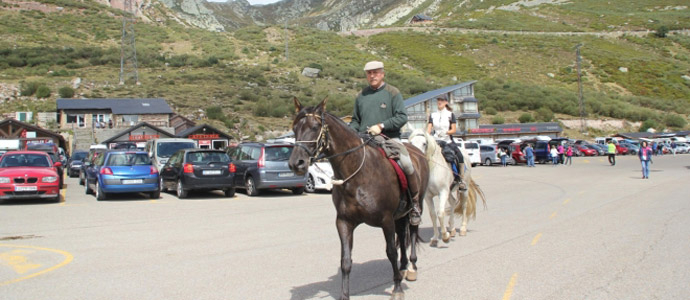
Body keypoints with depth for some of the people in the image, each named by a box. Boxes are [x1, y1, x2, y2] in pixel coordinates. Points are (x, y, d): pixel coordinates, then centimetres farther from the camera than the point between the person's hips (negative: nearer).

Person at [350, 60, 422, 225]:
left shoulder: (392, 92, 5)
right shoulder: (361, 96, 17)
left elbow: (402, 117, -4)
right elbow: (356, 120, 24)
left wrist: (381, 126, -15)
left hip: (389, 139, -4)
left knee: (407, 165, -24)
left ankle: (415, 204, -4)